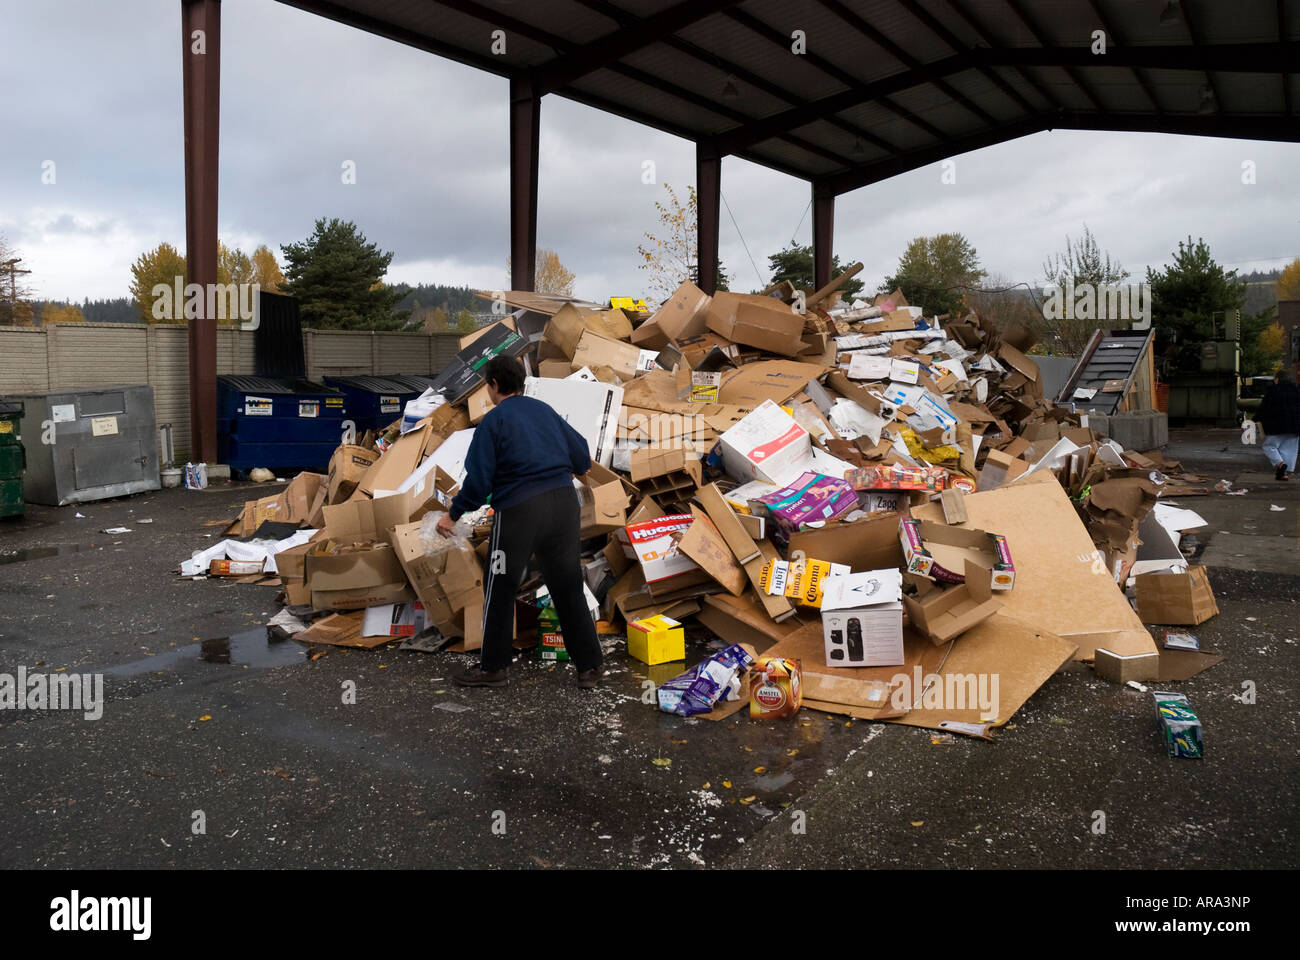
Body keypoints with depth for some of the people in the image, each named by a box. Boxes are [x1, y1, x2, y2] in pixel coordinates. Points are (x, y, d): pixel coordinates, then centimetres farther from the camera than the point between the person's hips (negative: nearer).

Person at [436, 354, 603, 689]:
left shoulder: (494, 420, -3)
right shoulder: (545, 410, 12)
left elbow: (479, 477, -9)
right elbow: (581, 455, 14)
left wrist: (453, 514, 2)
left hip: (519, 510, -5)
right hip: (564, 502, 5)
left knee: (500, 589, 11)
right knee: (568, 587, 13)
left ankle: (493, 666, 19)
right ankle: (589, 666, 16)